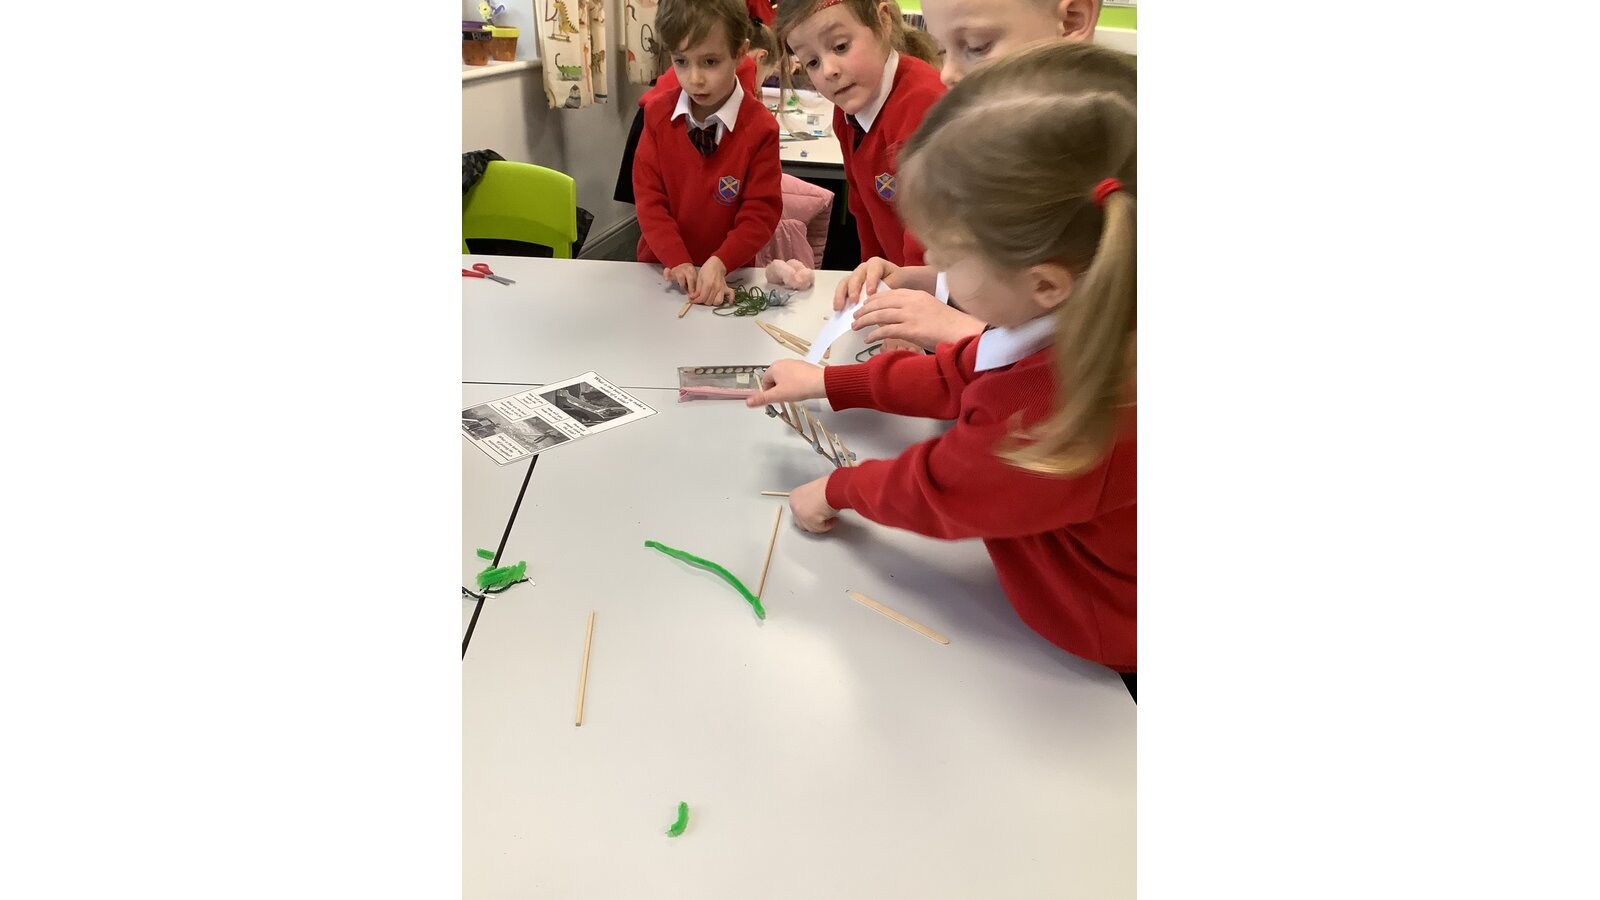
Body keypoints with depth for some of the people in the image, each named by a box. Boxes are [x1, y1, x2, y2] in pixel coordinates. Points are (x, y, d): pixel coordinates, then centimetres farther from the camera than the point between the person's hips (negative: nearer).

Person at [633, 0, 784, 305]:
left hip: (726, 274, -1)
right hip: (662, 266, 2)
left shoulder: (760, 127, -9)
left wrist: (719, 264, -24)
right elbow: (648, 196, -3)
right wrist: (677, 261, -17)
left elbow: (761, 213, -10)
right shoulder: (657, 113, -1)